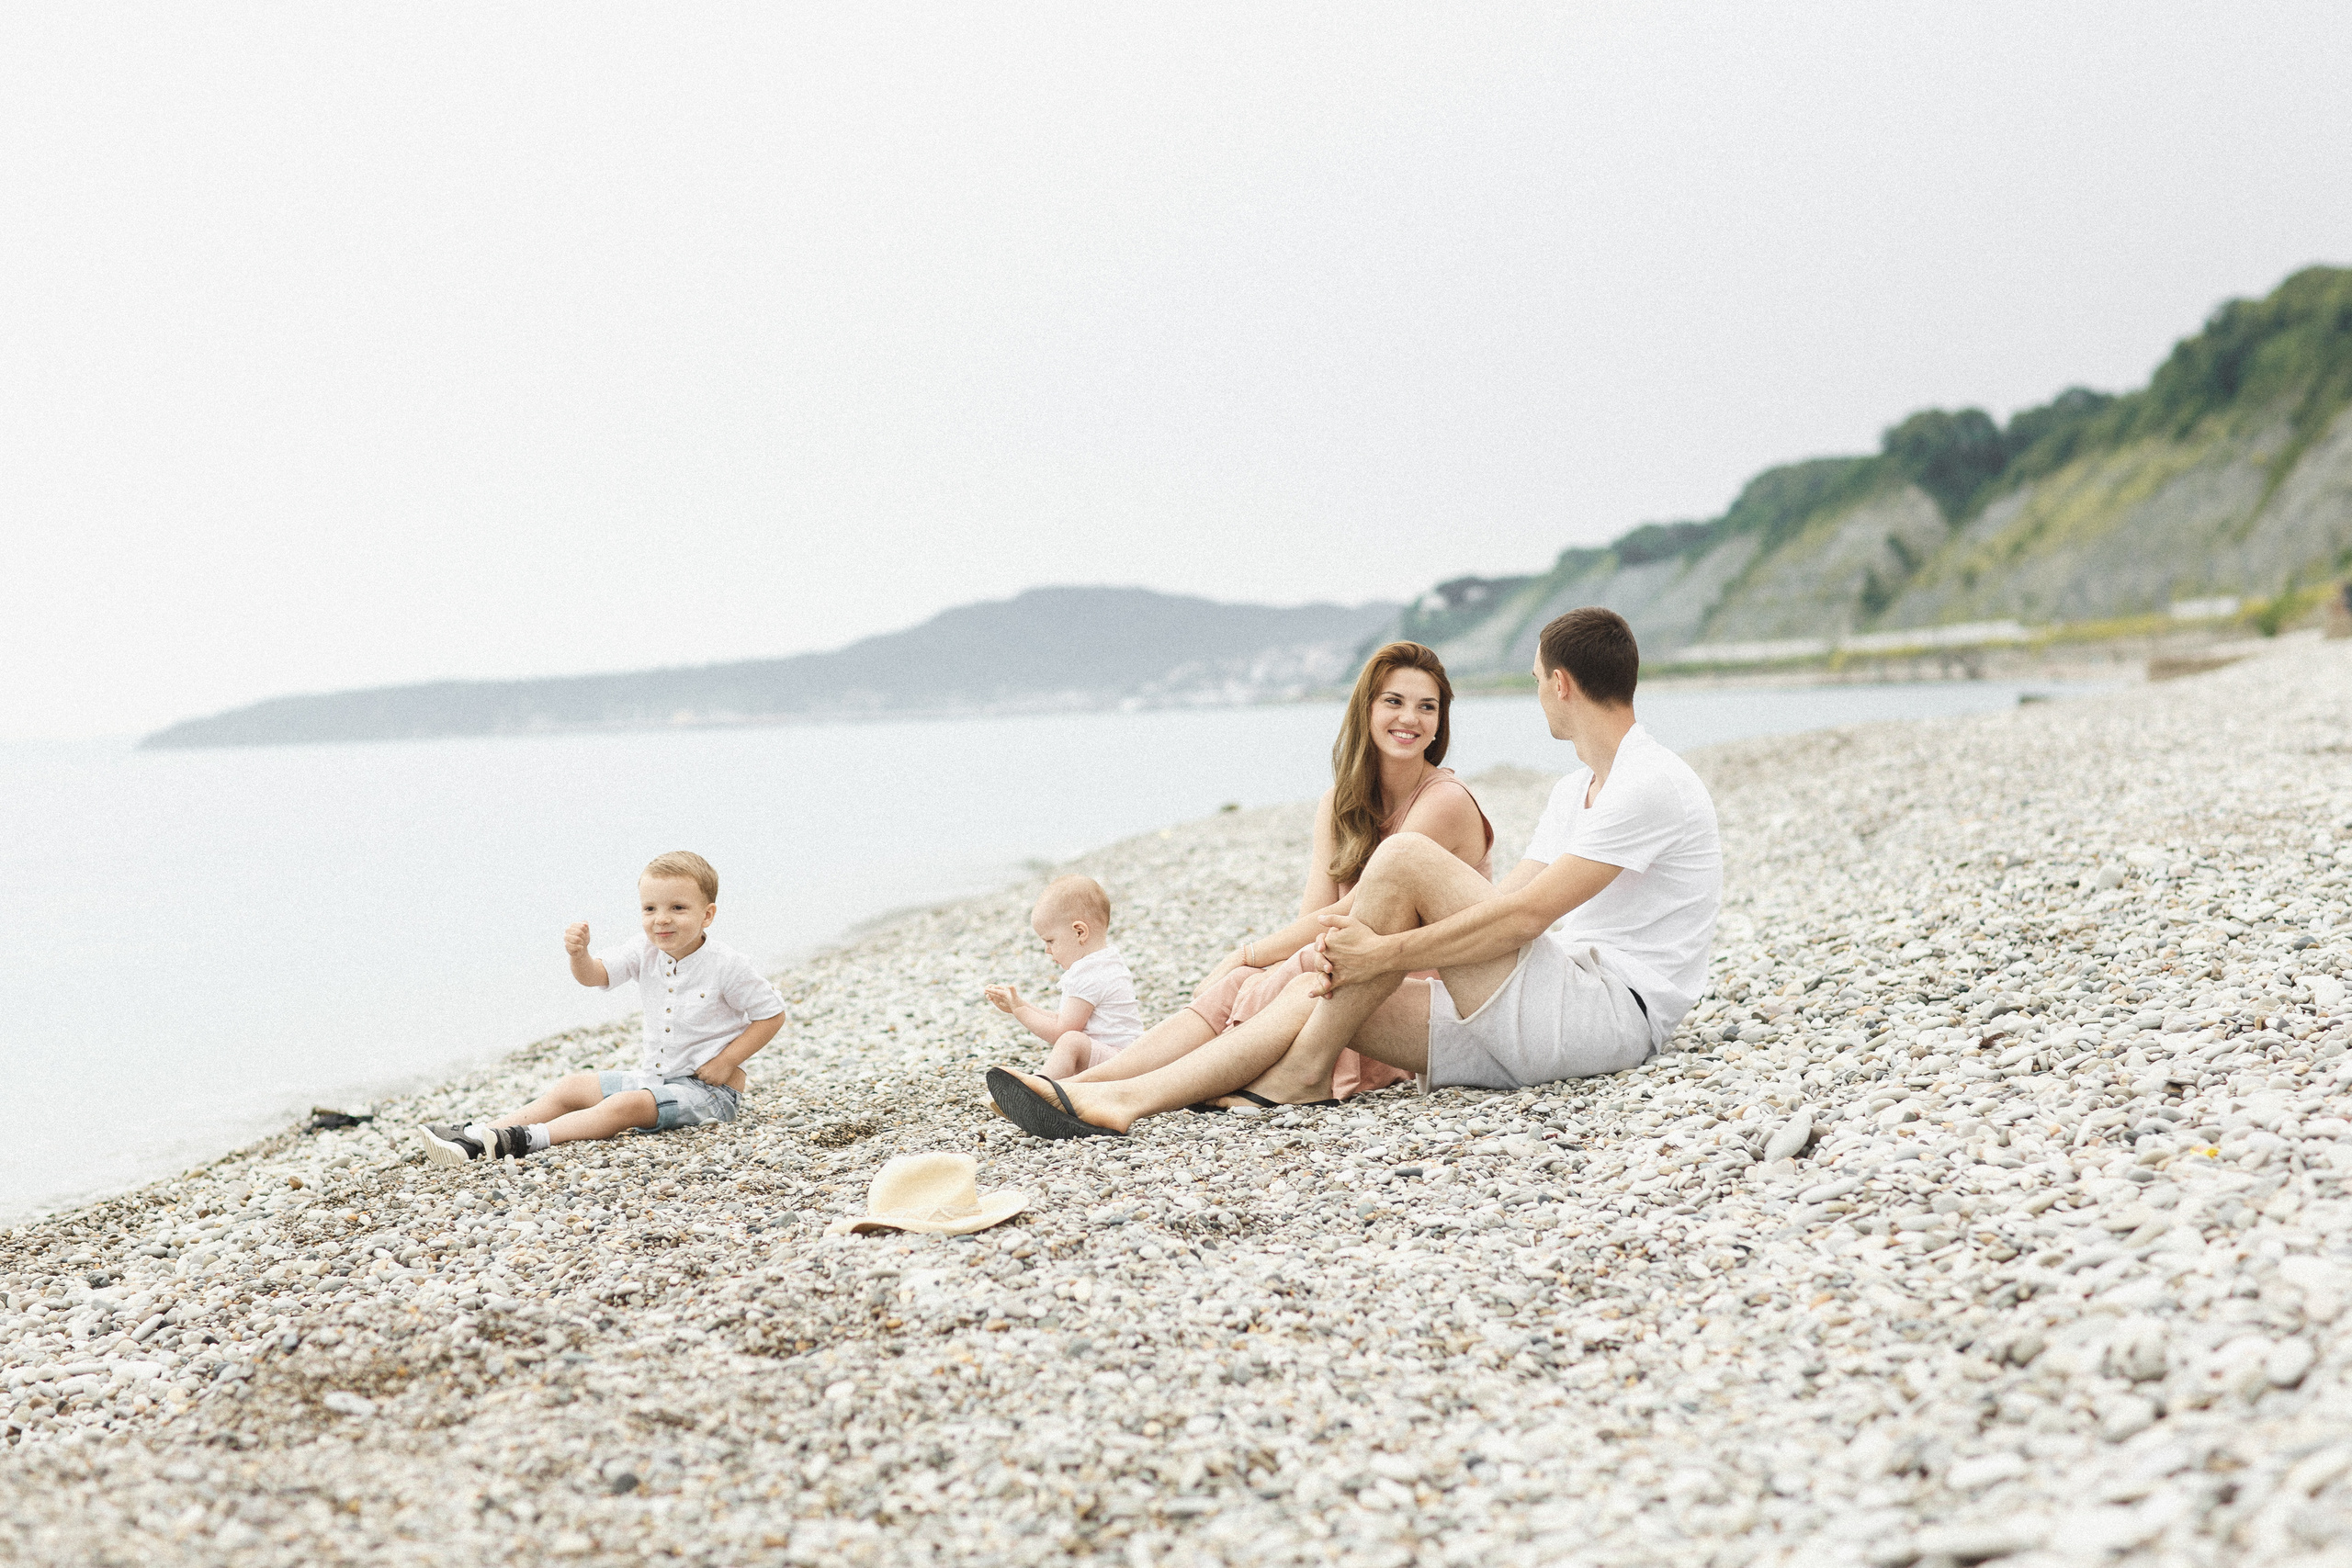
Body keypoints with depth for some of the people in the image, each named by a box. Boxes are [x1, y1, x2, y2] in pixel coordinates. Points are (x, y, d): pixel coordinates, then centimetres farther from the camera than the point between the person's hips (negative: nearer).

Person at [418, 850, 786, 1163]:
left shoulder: (727, 966, -15)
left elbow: (772, 1014, -10)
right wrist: (579, 955, -31)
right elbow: (595, 975, -7)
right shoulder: (645, 951, 1)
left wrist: (726, 1062, -17)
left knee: (627, 1105, -30)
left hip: (708, 1089, -8)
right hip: (655, 1077, 8)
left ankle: (525, 1140, -39)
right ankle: (477, 1136, -9)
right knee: (571, 1088, 0)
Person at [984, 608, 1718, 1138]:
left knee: (1404, 857, -19)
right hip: (1537, 1024, 9)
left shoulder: (1651, 783, -10)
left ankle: (1302, 1069, -8)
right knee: (1313, 993, -2)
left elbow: (1525, 916, -19)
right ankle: (1124, 1100, -10)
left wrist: (1388, 952, -17)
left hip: (1609, 1014, -9)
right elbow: (1500, 906, 13)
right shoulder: (1576, 789, 22)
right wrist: (1367, 945, -2)